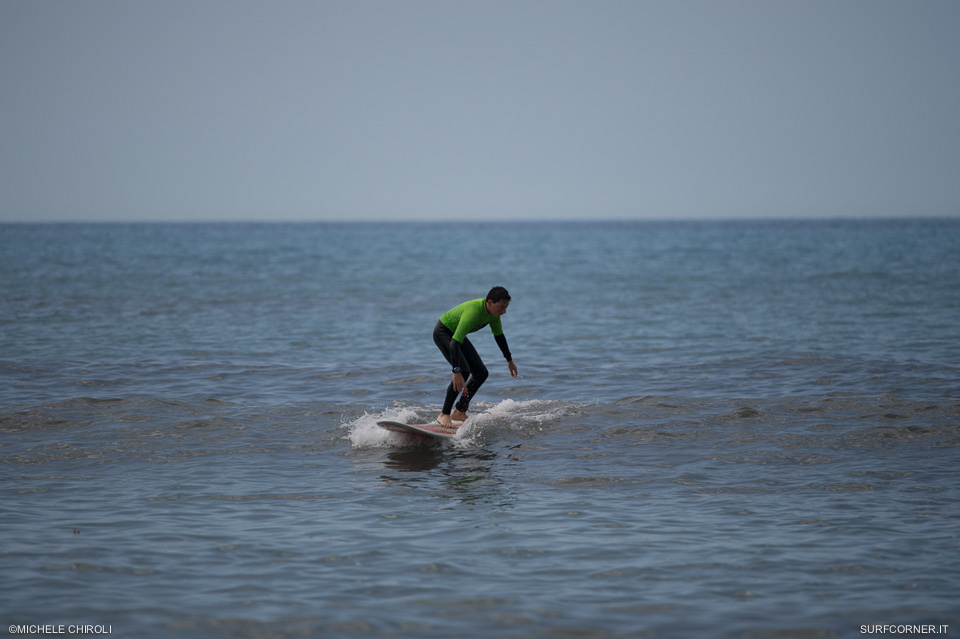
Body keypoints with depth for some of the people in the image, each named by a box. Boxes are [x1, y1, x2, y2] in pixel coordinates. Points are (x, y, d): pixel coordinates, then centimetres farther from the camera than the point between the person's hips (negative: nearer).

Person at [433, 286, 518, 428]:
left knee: (481, 374, 5)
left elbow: (499, 335, 9)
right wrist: (457, 373, -51)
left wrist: (509, 360, 18)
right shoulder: (473, 312, -38)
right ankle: (444, 415, -20)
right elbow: (454, 343, -44)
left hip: (457, 333, 9)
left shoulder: (493, 312, -12)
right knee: (464, 371, -26)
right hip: (443, 332, -9)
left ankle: (459, 412, 16)